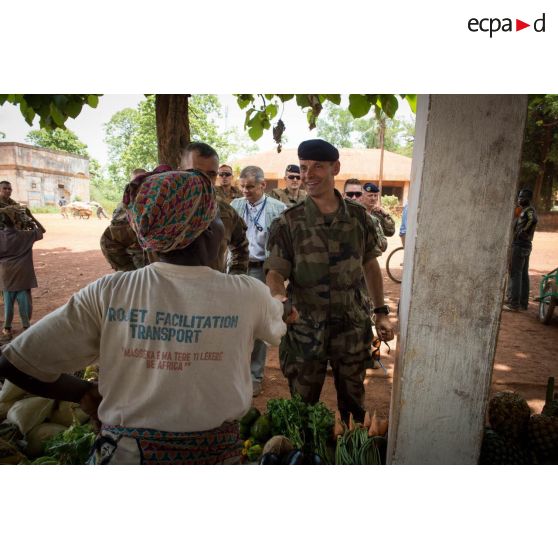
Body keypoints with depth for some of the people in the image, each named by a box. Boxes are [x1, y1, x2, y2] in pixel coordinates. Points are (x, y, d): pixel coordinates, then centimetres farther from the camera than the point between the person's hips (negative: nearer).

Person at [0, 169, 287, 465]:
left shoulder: (107, 293, -16)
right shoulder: (248, 294, -16)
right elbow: (280, 326, 6)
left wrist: (85, 393, 5)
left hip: (127, 453, 1)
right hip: (216, 452, 0)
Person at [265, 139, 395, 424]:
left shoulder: (358, 216, 0)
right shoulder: (288, 222, -8)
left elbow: (370, 265, 9)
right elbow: (275, 273, -11)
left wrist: (381, 312, 8)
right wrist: (280, 298, -33)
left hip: (352, 326, 2)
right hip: (305, 328, -2)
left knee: (353, 402, 18)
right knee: (303, 404, 14)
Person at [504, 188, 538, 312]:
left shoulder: (529, 210, -12)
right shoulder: (524, 210, 16)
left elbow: (534, 219, -28)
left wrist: (524, 231, -19)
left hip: (520, 246, -10)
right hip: (525, 246, 10)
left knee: (515, 275, -8)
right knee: (524, 275, 12)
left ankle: (514, 304, -7)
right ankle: (523, 303, 18)